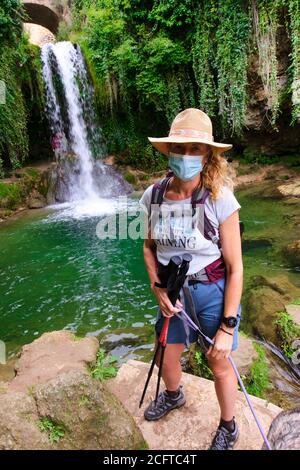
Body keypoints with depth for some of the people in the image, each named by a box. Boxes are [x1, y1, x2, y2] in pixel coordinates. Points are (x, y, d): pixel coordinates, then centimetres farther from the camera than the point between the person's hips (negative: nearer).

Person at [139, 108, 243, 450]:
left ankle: (228, 427, 47)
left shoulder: (219, 200, -22)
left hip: (212, 291, -4)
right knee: (165, 358, 23)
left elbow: (235, 268, -16)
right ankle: (173, 396, 60)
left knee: (220, 365, 15)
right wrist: (157, 287, -7)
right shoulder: (154, 195, -10)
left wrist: (227, 327, -14)